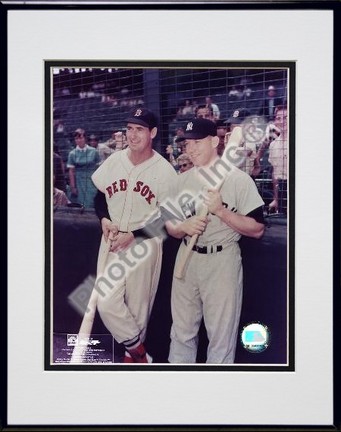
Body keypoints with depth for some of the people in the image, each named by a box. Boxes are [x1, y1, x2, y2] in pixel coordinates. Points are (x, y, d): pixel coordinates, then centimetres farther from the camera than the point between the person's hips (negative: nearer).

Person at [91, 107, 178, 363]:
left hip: (145, 245, -3)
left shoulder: (164, 170, -10)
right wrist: (104, 220, -6)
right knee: (106, 303, -5)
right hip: (111, 243, 3)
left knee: (138, 308, 4)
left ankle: (133, 354, 28)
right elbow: (100, 196, 14)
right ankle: (140, 352, 16)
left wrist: (132, 235, -17)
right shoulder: (113, 161, 2)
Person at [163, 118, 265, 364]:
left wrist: (221, 210, -22)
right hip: (187, 259, 5)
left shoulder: (238, 179, -9)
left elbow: (257, 230, -11)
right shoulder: (183, 180, 8)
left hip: (222, 262, -5)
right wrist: (183, 227, -11)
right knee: (182, 332, 16)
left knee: (221, 337, 2)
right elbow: (170, 226, 12)